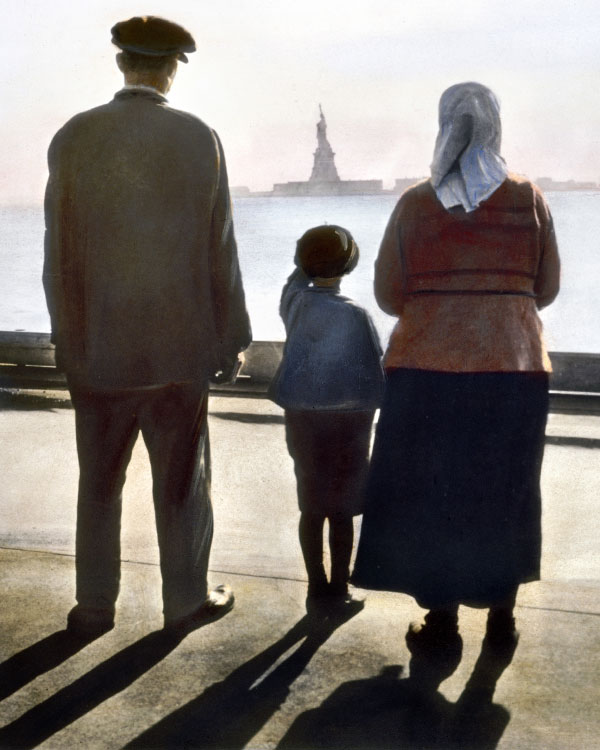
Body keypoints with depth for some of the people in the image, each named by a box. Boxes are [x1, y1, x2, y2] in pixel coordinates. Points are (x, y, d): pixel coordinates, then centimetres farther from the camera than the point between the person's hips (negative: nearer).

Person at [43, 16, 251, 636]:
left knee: (98, 483, 13)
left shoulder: (73, 138, -4)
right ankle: (186, 600, 23)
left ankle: (95, 606, 23)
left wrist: (67, 340, 8)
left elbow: (59, 253, -2)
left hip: (98, 347, 1)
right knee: (182, 480, 12)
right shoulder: (200, 139, -6)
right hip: (180, 346, -1)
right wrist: (230, 337, 6)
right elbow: (219, 251, -4)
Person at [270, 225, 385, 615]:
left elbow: (299, 278, 21)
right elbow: (374, 379, -14)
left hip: (302, 418, 5)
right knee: (342, 510, 7)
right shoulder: (354, 316, -19)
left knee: (311, 507, 13)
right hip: (345, 421, -5)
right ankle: (338, 592, 16)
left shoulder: (294, 300, -4)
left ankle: (318, 588, 22)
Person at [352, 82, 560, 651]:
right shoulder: (527, 198, 0)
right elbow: (546, 289, 6)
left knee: (432, 493, 9)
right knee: (505, 495, 13)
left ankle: (442, 619, 15)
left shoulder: (414, 204, -2)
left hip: (427, 367, -1)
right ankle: (501, 619, 21)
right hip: (514, 368, 1)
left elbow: (388, 295, 0)